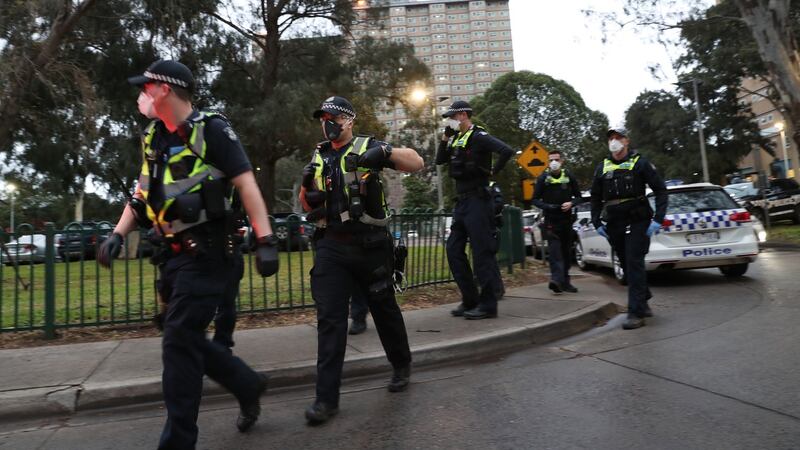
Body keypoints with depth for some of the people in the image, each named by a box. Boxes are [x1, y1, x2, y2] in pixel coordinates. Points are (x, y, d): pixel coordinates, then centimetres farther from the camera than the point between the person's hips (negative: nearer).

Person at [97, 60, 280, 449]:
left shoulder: (212, 130, -10)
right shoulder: (153, 138, 13)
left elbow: (246, 185, -14)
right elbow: (142, 194, 20)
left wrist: (265, 241, -21)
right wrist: (118, 234, 9)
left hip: (207, 254, -8)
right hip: (174, 254, 8)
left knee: (179, 342, -7)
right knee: (186, 339, 12)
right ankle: (248, 385, 32)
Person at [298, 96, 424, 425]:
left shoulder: (368, 147, 0)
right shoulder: (318, 158, 14)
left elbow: (417, 164, -7)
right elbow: (306, 205, 20)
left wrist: (387, 151, -24)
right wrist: (307, 188, -3)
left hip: (369, 245, -3)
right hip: (331, 247, 3)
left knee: (384, 308, 12)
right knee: (329, 317, -3)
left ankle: (401, 366, 36)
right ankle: (327, 397, 2)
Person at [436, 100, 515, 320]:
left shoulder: (478, 136, -11)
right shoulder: (458, 139, 15)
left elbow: (506, 150, -24)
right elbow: (440, 160, 17)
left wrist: (492, 171, -13)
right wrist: (445, 137, 7)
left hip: (477, 201, -9)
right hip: (462, 202, 10)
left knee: (482, 252, -5)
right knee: (454, 250, 9)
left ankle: (488, 304, 4)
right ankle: (470, 300, 18)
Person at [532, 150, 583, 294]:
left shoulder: (569, 177, 6)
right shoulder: (543, 179, 1)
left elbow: (578, 196, 11)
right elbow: (535, 199, 3)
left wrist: (571, 203, -11)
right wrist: (546, 206, -16)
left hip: (566, 220, 3)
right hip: (551, 221, -3)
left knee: (566, 251, 7)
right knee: (554, 249, -17)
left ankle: (565, 281, 16)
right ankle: (557, 279, -28)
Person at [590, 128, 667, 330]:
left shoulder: (639, 162, -1)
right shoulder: (603, 167, 11)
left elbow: (660, 190, -3)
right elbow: (595, 198, 17)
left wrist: (658, 219, -12)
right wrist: (597, 222, 6)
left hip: (637, 222, -5)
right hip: (614, 224, 5)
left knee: (634, 264, -11)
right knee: (627, 266, 11)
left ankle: (636, 313, -9)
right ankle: (643, 302, 29)